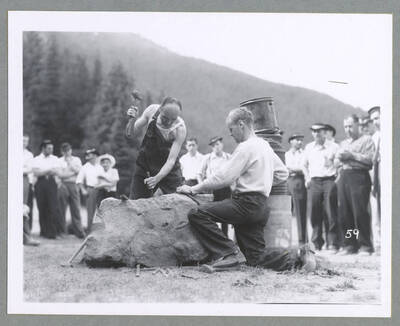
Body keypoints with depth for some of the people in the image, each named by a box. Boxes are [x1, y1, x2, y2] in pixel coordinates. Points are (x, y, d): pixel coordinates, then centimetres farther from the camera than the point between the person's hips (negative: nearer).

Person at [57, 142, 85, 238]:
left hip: (74, 185, 1)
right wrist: (73, 173, -5)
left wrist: (70, 163, -4)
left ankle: (79, 231, -1)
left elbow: (79, 170, -1)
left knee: (76, 209, -2)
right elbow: (60, 174, -4)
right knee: (62, 209, -2)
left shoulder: (76, 160, 15)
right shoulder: (59, 161, 8)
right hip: (63, 186, -1)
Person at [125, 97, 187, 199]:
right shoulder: (152, 110, -15)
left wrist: (157, 179, -42)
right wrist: (132, 120, -25)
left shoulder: (180, 129, -24)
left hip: (168, 170, -2)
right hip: (144, 166, 2)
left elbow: (171, 160, -27)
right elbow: (131, 135, -5)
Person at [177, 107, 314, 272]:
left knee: (197, 214, -16)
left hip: (247, 203, -10)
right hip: (261, 206, 10)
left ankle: (226, 253, -18)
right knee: (256, 257, 12)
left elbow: (224, 177, -16)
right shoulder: (265, 145, 17)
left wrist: (194, 189, -10)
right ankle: (293, 257, -3)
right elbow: (283, 173, 25)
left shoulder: (246, 147, -11)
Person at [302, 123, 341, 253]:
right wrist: (307, 178, 16)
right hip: (314, 182, 3)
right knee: (314, 214, 0)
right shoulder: (309, 148, 15)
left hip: (329, 180, -3)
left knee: (331, 214, -7)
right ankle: (317, 244, 10)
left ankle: (333, 244, -3)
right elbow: (304, 165, 28)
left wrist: (338, 176, -7)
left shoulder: (333, 146, 3)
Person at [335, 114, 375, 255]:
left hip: (359, 176, -6)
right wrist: (339, 158, 2)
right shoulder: (343, 143, 27)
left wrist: (352, 155, -11)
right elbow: (336, 161, 24)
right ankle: (350, 244, 7)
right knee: (344, 213, 1)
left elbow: (370, 159, -9)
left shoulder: (366, 140, 4)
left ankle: (365, 245, -6)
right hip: (344, 176, 7)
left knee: (360, 212, -11)